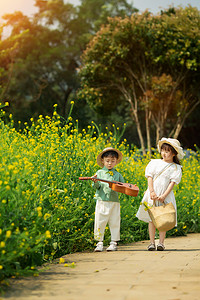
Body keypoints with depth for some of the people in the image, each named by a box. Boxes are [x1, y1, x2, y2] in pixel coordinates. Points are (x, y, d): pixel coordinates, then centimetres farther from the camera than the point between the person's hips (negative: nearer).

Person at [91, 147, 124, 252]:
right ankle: (99, 243, 7)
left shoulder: (118, 175, 11)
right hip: (102, 201, -1)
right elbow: (97, 187, 0)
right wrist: (95, 182, -21)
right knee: (100, 222, -1)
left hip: (114, 202, 1)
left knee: (114, 222, 4)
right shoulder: (100, 173, 6)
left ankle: (113, 243, 13)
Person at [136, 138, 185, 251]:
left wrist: (164, 196, -16)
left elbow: (172, 183, -5)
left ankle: (161, 243, 5)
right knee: (151, 219, 0)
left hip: (165, 196, -1)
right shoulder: (154, 163, 8)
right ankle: (152, 243, 5)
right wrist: (152, 192, -10)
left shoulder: (176, 168, 2)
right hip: (152, 194, 2)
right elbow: (150, 177, 2)